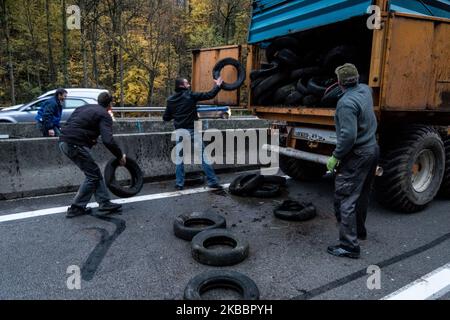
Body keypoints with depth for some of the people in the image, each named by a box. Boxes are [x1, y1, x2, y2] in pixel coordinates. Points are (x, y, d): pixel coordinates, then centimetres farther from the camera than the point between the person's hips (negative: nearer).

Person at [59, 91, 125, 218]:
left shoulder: (85, 108, 22)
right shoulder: (104, 115, -3)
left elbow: (69, 124, 23)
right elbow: (108, 141, -16)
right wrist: (120, 156, -4)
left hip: (64, 142, 9)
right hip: (75, 144, -9)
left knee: (95, 173, 15)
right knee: (93, 176, 4)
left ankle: (105, 202, 18)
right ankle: (76, 208, 9)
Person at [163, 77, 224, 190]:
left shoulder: (170, 100, 5)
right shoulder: (191, 95, -3)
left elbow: (165, 118, 9)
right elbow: (209, 95, -3)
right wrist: (217, 85, 12)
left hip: (179, 131, 3)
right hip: (192, 130, -3)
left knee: (179, 157, 11)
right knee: (203, 155, 2)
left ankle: (179, 183, 11)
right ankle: (212, 181, 4)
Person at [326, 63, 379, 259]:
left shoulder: (346, 103, -21)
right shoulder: (365, 90, 6)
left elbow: (348, 136, -27)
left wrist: (335, 157, -18)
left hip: (357, 155, -10)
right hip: (372, 149, 10)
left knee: (345, 200, -6)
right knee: (362, 195, 22)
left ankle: (349, 246, -3)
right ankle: (359, 230, 39)